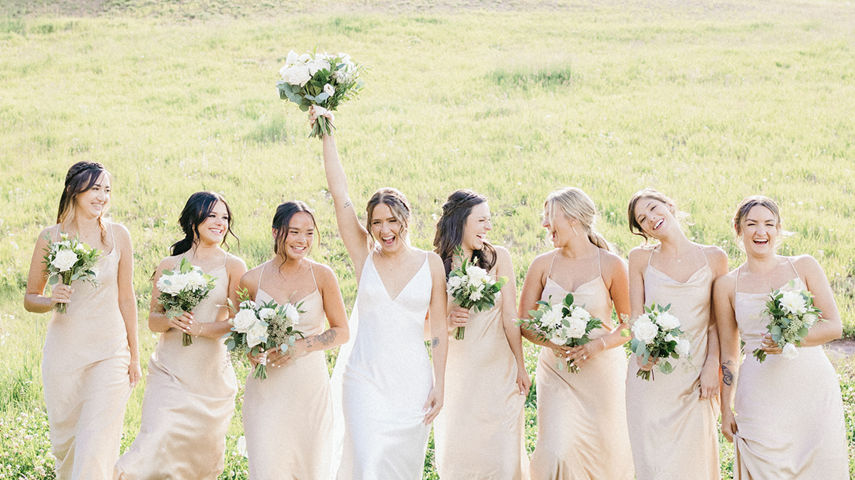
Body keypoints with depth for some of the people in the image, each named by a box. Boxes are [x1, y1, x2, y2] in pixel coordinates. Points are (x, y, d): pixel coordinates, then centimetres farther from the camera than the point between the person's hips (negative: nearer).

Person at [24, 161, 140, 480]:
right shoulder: (50, 238, -1)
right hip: (63, 353, 1)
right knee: (65, 441, 12)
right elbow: (30, 299, 7)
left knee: (96, 446, -9)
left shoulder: (118, 236, 1)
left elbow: (126, 299, 7)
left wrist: (134, 357, 8)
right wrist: (51, 300, -16)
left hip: (110, 354, -1)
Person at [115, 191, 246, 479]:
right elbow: (153, 319, 7)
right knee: (156, 440, -20)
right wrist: (171, 320, -14)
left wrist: (201, 328, -20)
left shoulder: (233, 266, 1)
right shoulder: (169, 266, 6)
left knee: (205, 455, 9)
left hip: (212, 372, 0)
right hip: (170, 372, 0)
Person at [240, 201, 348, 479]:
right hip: (266, 389, 0)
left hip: (310, 386, 0)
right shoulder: (252, 280, 0)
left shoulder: (322, 276, -2)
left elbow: (342, 331, 3)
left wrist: (303, 346, -12)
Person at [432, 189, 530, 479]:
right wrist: (447, 323, -17)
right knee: (456, 453, 6)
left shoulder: (498, 258, -3)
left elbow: (510, 317, 1)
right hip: (455, 374, 0)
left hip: (498, 371, 0)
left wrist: (521, 368, 2)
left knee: (500, 453, 2)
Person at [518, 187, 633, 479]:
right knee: (556, 453, -11)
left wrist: (599, 344, -18)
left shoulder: (610, 265, -6)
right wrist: (552, 342, -14)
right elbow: (524, 321, 4)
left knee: (605, 452, 6)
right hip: (556, 370, 1)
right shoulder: (543, 265, 2)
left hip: (601, 370, -1)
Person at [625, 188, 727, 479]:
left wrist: (712, 367, -6)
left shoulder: (714, 258, 4)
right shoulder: (641, 258, 6)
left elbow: (717, 321, 5)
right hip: (651, 377, 0)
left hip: (695, 378, 0)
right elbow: (635, 314, 4)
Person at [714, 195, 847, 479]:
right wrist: (726, 410, 8)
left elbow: (834, 326, 0)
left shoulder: (804, 267, 5)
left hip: (814, 391, 1)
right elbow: (728, 354, 10)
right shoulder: (727, 285, 5)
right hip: (760, 399, 0)